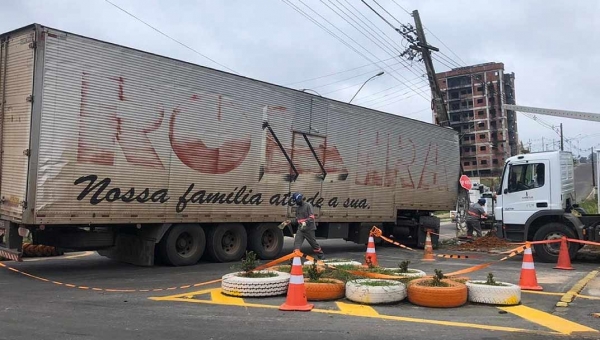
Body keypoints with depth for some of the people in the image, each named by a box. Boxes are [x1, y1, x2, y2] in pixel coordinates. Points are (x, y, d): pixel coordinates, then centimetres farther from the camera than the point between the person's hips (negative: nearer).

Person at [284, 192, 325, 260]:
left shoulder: (308, 205, -11)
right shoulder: (298, 208, 14)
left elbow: (312, 217, -18)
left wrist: (306, 222, -33)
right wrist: (291, 222, 8)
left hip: (309, 229, -6)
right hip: (300, 229, 7)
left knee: (313, 243, 7)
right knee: (297, 242, -8)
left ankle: (321, 255, 28)